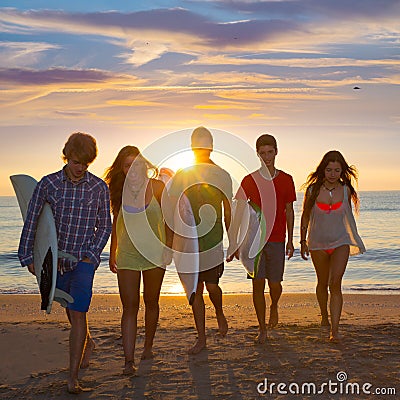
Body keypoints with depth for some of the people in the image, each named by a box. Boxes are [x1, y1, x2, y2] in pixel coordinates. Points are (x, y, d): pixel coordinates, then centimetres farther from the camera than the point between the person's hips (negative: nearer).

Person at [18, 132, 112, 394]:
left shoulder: (99, 187, -2)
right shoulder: (48, 184, -3)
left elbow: (104, 226, 5)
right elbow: (32, 221, 1)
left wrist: (92, 254, -5)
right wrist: (28, 256, -1)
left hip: (84, 259, -2)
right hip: (55, 259, 2)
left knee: (77, 313, -12)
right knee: (71, 311, 19)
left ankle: (73, 377, -6)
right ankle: (88, 343, 49)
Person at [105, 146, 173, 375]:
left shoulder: (157, 187, -4)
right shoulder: (120, 190, 2)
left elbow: (168, 219, 2)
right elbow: (116, 223, 13)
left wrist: (168, 247, -5)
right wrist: (113, 253, 15)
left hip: (154, 252, -1)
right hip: (127, 254, 1)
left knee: (151, 303, 13)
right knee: (129, 307, -4)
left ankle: (148, 347, 32)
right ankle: (129, 360, -5)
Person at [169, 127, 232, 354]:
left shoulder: (222, 175, 3)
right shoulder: (182, 175, 4)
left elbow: (228, 211, 8)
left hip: (213, 240, -1)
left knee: (212, 286, -6)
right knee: (195, 290, 5)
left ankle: (220, 314, 29)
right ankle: (201, 338, 16)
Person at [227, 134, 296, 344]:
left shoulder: (286, 180, 5)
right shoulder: (249, 180, 1)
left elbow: (289, 211, 12)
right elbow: (238, 213, 1)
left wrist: (290, 240, 10)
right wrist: (233, 243, -3)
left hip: (277, 240, 1)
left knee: (275, 283, -1)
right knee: (258, 284, 1)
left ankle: (274, 306, 34)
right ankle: (262, 329, 13)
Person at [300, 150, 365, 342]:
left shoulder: (346, 190, -6)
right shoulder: (313, 190, -10)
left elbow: (348, 215, 10)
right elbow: (305, 217, 3)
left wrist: (354, 239, 17)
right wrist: (303, 241, 3)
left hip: (340, 243, -1)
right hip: (318, 243, 1)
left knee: (335, 284, -13)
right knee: (322, 283, 16)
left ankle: (334, 330, -14)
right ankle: (324, 316, 41)